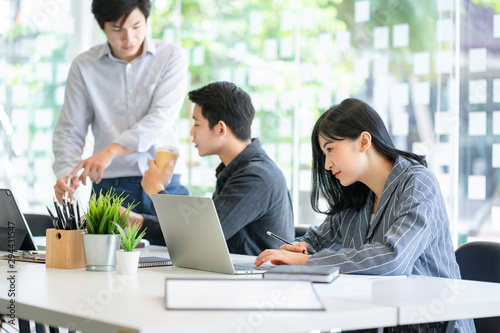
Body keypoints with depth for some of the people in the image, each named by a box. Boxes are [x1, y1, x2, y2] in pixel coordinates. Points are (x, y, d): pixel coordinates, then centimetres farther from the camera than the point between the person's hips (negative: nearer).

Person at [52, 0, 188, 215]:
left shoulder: (172, 57, 1)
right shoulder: (84, 66, 6)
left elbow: (162, 117, -12)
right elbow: (69, 131, 7)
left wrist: (112, 150, -25)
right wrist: (65, 174, -13)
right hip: (109, 187, 0)